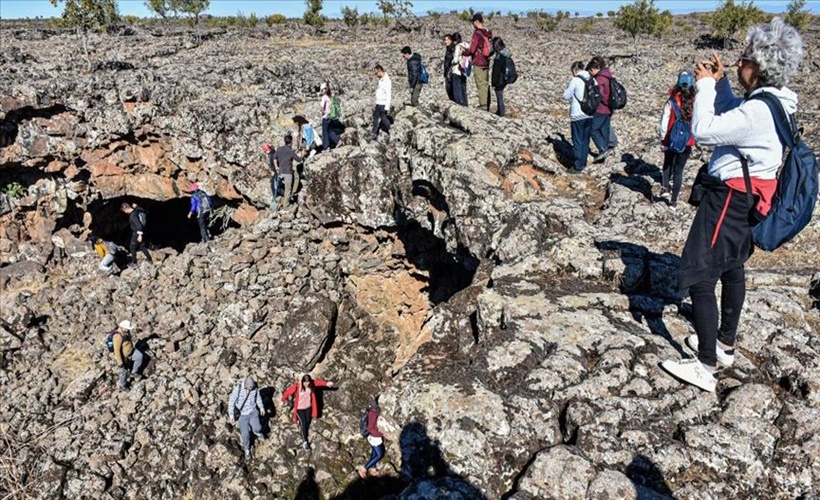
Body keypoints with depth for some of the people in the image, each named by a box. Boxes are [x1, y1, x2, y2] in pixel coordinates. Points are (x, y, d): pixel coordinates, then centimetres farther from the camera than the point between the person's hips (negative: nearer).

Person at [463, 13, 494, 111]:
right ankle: (487, 105, 18)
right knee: (486, 84, 13)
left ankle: (483, 105, -3)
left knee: (480, 85, -4)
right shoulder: (488, 33, 7)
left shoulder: (477, 34, -16)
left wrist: (463, 52, -1)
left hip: (478, 63, -7)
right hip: (486, 62, 8)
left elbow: (472, 50, -18)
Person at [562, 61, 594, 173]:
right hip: (590, 115, 6)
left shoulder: (575, 80, -12)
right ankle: (583, 163, 24)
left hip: (577, 115, -5)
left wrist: (569, 84, 5)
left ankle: (578, 167, 3)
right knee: (585, 140, 15)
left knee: (577, 142, 1)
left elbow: (566, 96, -7)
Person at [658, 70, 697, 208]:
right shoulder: (696, 103, -9)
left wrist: (663, 140, 0)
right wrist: (694, 139, 12)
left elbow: (664, 123, -11)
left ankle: (665, 187, 5)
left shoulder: (671, 102, -14)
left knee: (667, 164, 24)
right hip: (687, 142, 1)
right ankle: (674, 200, 13)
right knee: (679, 169, 10)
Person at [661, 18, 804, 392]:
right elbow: (731, 114, 22)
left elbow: (704, 131, -28)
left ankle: (706, 367, -3)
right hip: (745, 200, 11)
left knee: (700, 278, -8)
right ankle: (725, 345, 38)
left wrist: (705, 85, -16)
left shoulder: (758, 110, -26)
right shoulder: (770, 103, 6)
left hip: (730, 200, -11)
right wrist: (719, 82, 7)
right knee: (732, 269, 21)